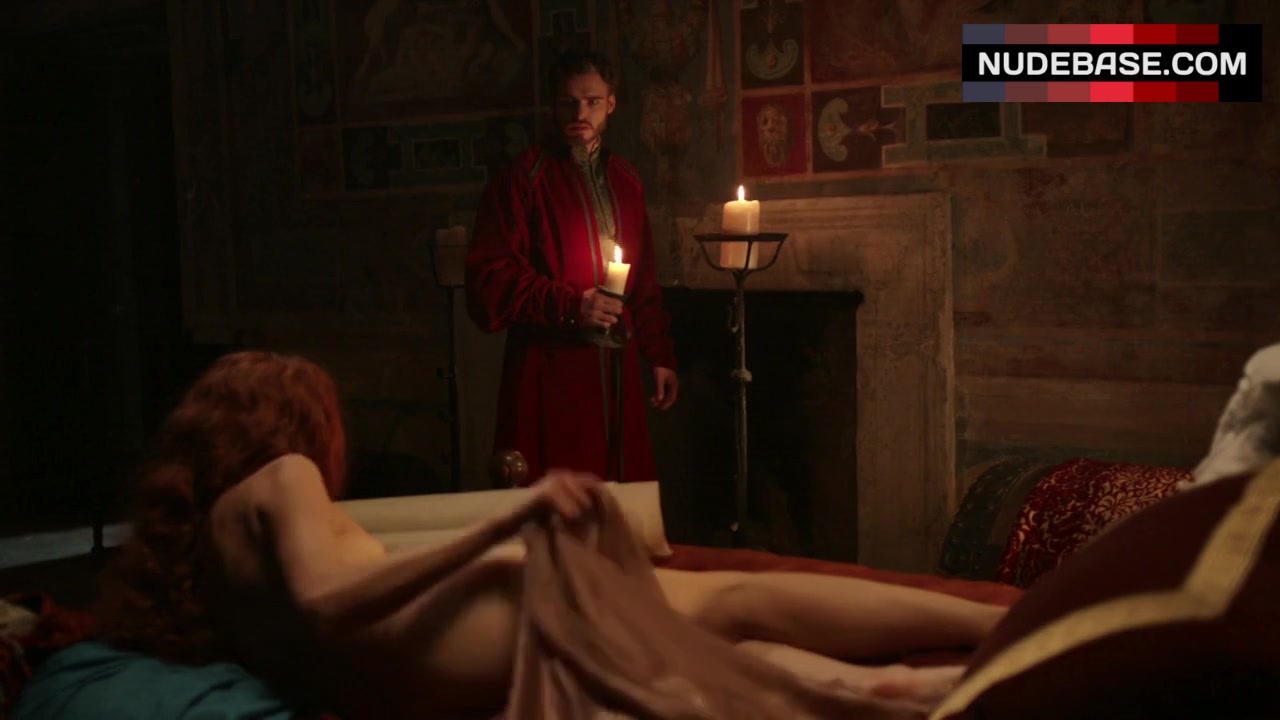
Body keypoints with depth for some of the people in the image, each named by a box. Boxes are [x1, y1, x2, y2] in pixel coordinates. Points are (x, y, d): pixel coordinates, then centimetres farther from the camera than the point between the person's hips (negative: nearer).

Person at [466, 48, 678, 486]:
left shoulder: (624, 180, 16)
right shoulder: (524, 178, -3)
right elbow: (490, 277, -8)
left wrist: (659, 354, 16)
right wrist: (570, 306, -16)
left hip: (617, 369, 5)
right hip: (550, 371, -5)